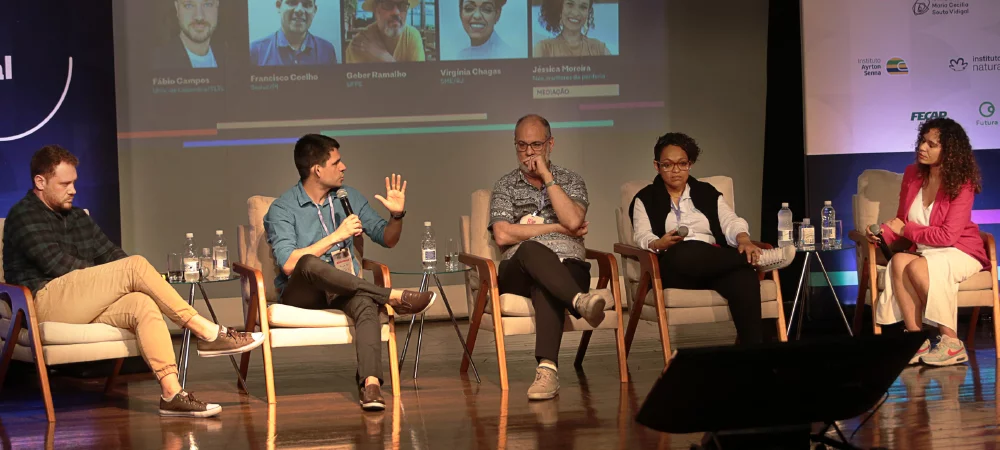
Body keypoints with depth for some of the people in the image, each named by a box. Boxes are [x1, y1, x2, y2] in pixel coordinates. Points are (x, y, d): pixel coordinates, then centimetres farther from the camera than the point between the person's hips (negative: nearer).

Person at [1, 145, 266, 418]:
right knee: (135, 265, -21)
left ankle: (171, 393, -37)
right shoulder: (24, 216, 0)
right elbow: (57, 264, -11)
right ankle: (207, 333, -20)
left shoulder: (77, 217, 25)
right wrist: (119, 277, -6)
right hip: (45, 301, -7)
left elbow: (110, 254, 18)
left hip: (82, 305, 7)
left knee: (142, 305, -24)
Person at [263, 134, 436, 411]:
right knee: (310, 264, -38)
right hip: (302, 293, -3)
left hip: (346, 290, 3)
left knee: (366, 303, -34)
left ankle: (370, 382, -52)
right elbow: (288, 264, -18)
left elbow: (387, 240, 19)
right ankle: (395, 298, -31)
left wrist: (397, 216, -3)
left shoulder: (349, 197, 13)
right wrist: (337, 236, -16)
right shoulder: (282, 209, -3)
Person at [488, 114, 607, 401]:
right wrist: (558, 228, -3)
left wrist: (546, 175, -3)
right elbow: (502, 235, -3)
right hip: (520, 272, 1)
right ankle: (580, 300, -60)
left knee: (545, 288, -39)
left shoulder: (570, 181, 16)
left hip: (568, 267, 0)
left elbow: (573, 221, -7)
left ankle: (547, 368, -54)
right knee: (531, 250, -38)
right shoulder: (505, 187, 16)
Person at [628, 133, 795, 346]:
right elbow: (643, 237, 0)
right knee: (685, 250, -41)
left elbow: (731, 223, 8)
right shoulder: (646, 199, 15)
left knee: (744, 275, -36)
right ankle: (757, 258, -28)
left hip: (716, 264, 2)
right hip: (674, 268, -2)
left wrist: (744, 240, -16)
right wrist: (659, 244, -25)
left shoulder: (708, 193, 22)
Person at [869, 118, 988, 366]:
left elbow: (947, 236, -19)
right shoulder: (912, 174, 3)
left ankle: (951, 342, -25)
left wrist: (905, 229, -13)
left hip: (960, 253, -5)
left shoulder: (961, 184, -14)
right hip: (923, 251, 5)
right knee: (898, 261, -30)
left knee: (917, 267, -35)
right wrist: (885, 233, -12)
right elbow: (902, 221, 10)